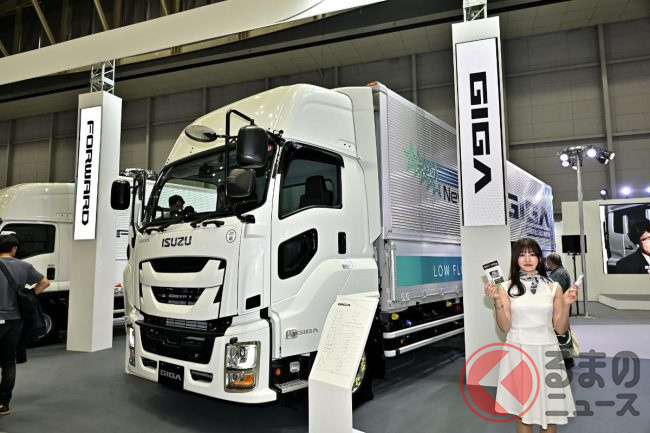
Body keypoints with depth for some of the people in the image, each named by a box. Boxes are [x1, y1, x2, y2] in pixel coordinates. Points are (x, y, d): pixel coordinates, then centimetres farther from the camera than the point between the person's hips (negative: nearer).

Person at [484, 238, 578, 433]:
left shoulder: (553, 287, 4)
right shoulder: (506, 288, -1)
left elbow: (561, 328, 3)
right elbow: (505, 327, -6)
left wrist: (566, 305, -11)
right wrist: (497, 301, -17)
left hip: (546, 352, 1)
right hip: (519, 352, -1)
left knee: (550, 411, 9)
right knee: (523, 412, 9)